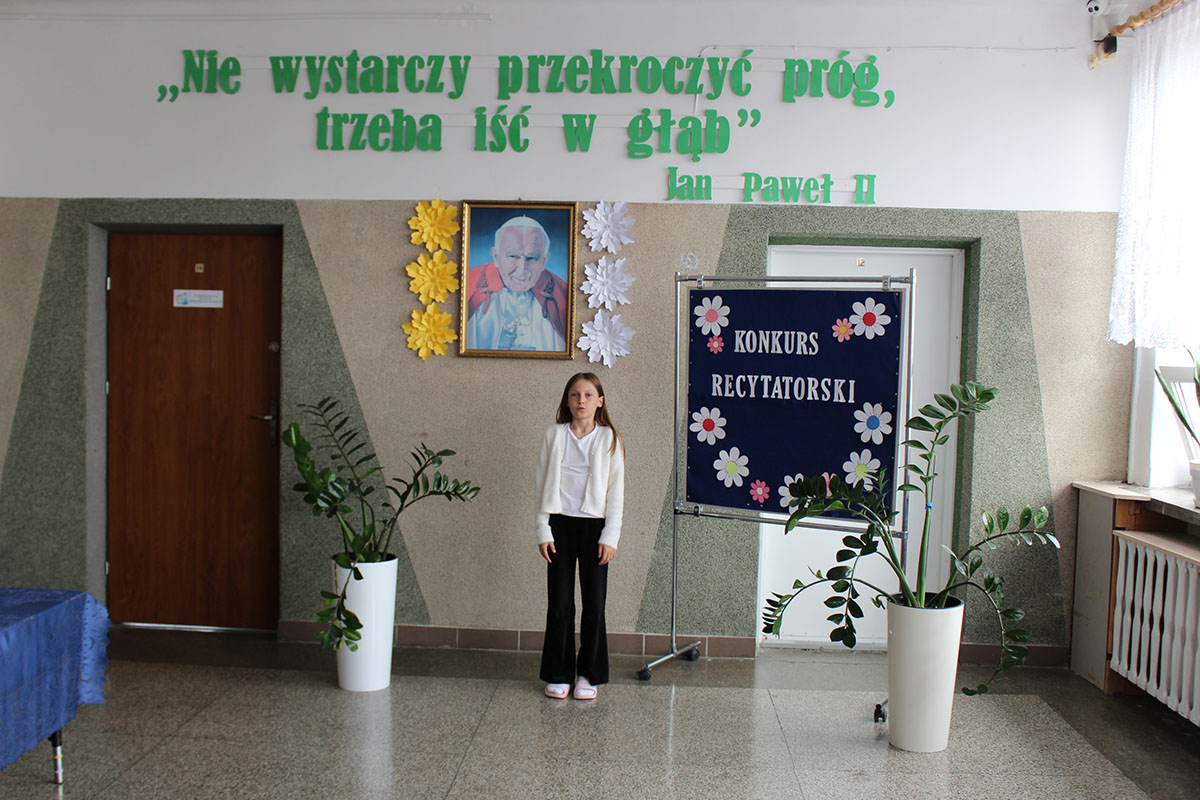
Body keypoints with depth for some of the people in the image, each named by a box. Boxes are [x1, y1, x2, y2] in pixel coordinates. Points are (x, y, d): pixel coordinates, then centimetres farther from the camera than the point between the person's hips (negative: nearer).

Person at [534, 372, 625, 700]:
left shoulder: (609, 439, 1)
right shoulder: (554, 435, 4)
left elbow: (616, 491, 0)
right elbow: (541, 483, 6)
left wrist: (610, 537, -6)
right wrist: (543, 530, 0)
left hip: (594, 526, -1)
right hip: (560, 524, 1)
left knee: (594, 602, 3)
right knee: (559, 602, 3)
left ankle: (589, 675, 17)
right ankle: (558, 674, 17)